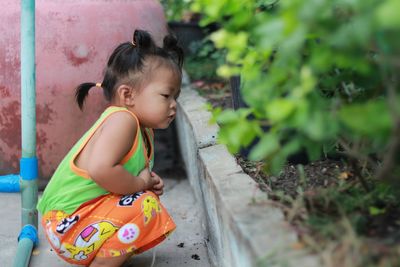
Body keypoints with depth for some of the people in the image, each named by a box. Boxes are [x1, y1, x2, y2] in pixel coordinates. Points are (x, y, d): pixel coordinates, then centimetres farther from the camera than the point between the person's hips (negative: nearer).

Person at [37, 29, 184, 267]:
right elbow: (101, 169, -37)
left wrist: (149, 181, 0)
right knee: (145, 207, -25)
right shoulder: (122, 119, -22)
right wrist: (140, 183, -21)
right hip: (67, 222, -10)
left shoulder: (143, 130, 8)